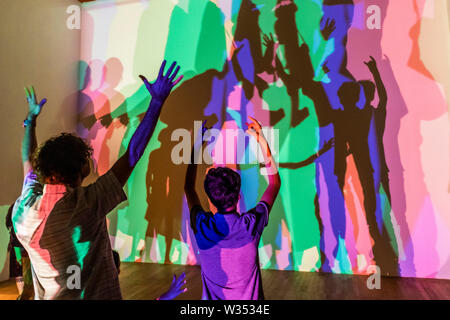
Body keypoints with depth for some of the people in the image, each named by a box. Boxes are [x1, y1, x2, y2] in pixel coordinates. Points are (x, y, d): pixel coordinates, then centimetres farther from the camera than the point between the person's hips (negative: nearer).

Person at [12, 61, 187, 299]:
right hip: (97, 295, -5)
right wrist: (157, 101, -17)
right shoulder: (88, 204, -28)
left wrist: (31, 118, 20)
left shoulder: (24, 210, -14)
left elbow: (28, 161, 6)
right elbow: (133, 153, -24)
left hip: (47, 297, 5)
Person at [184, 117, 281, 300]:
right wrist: (262, 140, -3)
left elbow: (189, 188, 2)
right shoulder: (251, 224, -21)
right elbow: (275, 183, -4)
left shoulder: (201, 226, -19)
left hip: (212, 297, 1)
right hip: (249, 297, 0)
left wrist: (196, 147, 5)